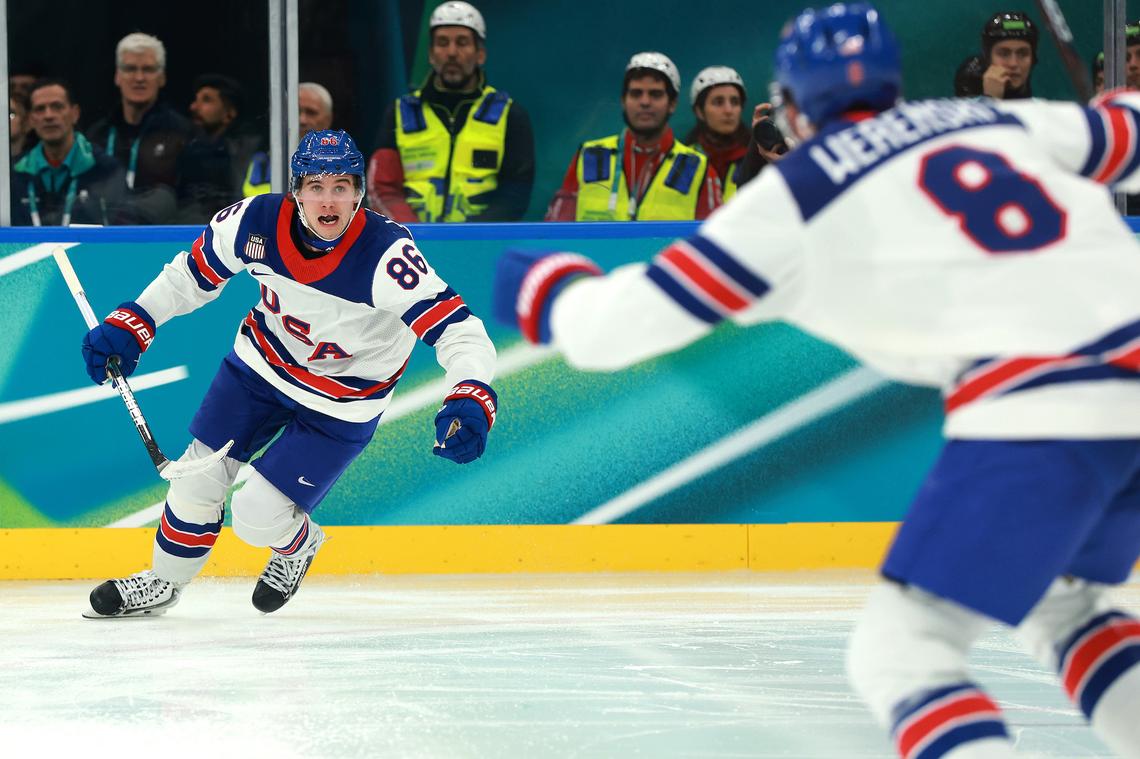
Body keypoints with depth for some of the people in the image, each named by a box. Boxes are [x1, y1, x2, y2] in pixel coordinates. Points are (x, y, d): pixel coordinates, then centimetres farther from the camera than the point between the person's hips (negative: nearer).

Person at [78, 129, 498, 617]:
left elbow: (458, 329, -38)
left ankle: (298, 544, 31)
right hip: (262, 363, 4)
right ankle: (163, 583, 35)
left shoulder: (386, 255, -33)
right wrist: (130, 323, -8)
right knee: (200, 476, 8)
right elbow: (194, 272, -1)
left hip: (340, 403, -4)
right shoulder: (257, 221, -21)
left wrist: (471, 399, -54)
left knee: (255, 516, -6)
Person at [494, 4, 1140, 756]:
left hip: (1039, 409, -7)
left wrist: (541, 284, 29)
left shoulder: (794, 193, 7)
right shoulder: (1003, 120, 20)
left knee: (902, 647, -2)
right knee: (1058, 608, 29)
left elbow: (617, 324, 8)